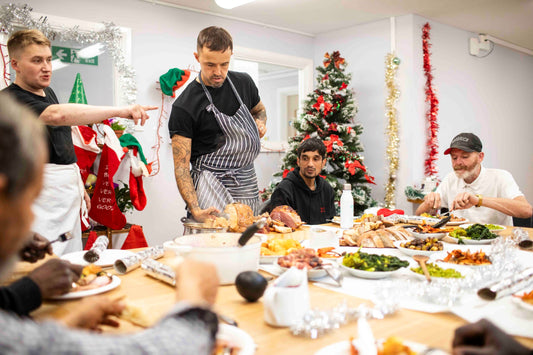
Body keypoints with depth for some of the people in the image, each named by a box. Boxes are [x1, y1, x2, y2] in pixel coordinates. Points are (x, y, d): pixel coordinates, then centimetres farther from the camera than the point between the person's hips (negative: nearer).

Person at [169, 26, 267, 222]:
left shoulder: (244, 82, 6)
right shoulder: (184, 106, -11)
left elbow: (259, 109, 28)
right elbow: (181, 166, -13)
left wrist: (260, 123, 3)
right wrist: (194, 209, -27)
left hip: (248, 184, 5)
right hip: (211, 186, -5)